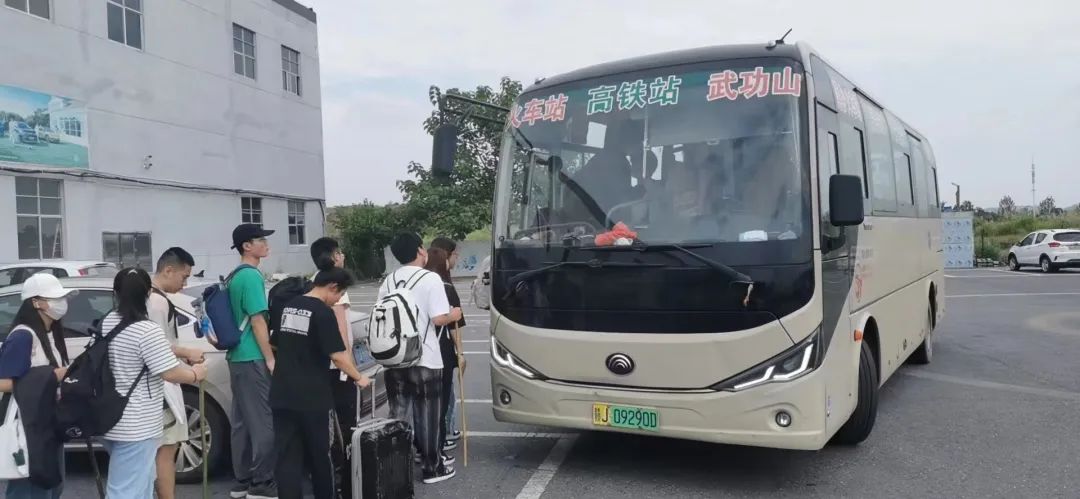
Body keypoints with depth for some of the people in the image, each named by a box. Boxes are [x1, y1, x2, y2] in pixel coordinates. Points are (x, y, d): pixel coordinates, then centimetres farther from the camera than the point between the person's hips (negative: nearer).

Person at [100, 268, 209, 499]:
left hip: (112, 420, 9)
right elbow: (171, 373, -19)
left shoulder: (108, 322, 6)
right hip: (135, 427, -9)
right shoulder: (147, 330, -20)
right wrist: (196, 374, 1)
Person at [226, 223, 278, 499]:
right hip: (253, 359, -10)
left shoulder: (234, 277, 15)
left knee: (242, 422, 12)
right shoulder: (252, 276, -14)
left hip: (237, 357, 10)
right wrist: (270, 359, -14)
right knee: (264, 423, -6)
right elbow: (257, 321, -17)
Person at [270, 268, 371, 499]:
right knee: (320, 454, 12)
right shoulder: (323, 313, -12)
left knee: (287, 457, 5)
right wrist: (359, 378, -3)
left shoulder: (288, 307, 11)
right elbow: (338, 356, -16)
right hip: (312, 397, -6)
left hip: (282, 394, 6)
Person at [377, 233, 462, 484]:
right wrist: (454, 315, 3)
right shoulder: (430, 279, -11)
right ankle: (432, 467, 15)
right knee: (426, 414, 6)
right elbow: (439, 318, -17)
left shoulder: (389, 280, 6)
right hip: (424, 359, -5)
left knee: (398, 413, 13)